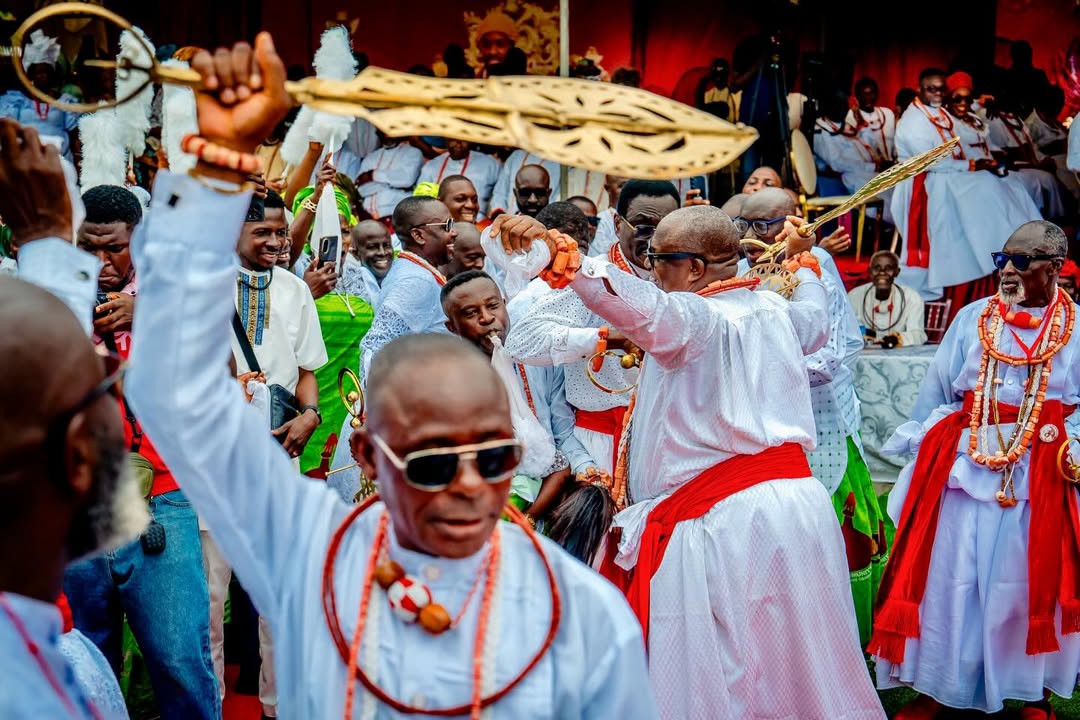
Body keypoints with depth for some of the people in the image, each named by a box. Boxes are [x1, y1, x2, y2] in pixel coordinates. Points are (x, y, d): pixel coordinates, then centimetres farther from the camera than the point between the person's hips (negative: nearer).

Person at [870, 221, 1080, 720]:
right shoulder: (972, 319, 6)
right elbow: (936, 393, 9)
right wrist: (924, 451, 7)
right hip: (964, 466, 2)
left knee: (1033, 582, 5)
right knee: (948, 578, 4)